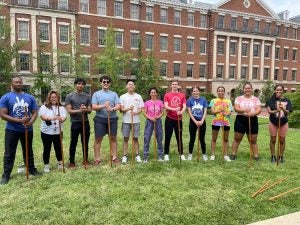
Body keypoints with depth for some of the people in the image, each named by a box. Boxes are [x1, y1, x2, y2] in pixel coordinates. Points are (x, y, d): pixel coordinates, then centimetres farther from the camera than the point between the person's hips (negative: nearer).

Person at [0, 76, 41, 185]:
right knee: (9, 153, 6)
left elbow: (35, 113, 3)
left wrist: (30, 122, -18)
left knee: (28, 151, 16)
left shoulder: (30, 97, 4)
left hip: (27, 129, 2)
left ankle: (32, 169, 29)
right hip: (12, 130, -2)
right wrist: (19, 120, -22)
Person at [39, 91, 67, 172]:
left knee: (58, 148, 11)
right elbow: (42, 117, -17)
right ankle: (46, 165, 19)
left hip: (58, 132, 2)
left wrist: (61, 119, -33)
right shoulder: (44, 107, -2)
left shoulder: (61, 108, 6)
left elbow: (64, 117, -8)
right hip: (46, 132, -2)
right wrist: (52, 118, -34)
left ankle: (60, 164, 26)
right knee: (47, 149, 7)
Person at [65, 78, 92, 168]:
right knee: (73, 143, 5)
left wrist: (85, 109, -19)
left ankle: (85, 159, 24)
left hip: (85, 122, 3)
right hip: (75, 122, -3)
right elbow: (69, 110, -7)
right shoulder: (70, 96, -1)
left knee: (85, 142, 11)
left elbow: (90, 110, 5)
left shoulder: (87, 96, 8)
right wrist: (79, 110, -23)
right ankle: (72, 162, 16)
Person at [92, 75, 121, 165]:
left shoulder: (114, 94, 10)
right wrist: (103, 106, -21)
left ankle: (115, 157, 18)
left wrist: (112, 109, -21)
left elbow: (118, 106, 0)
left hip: (112, 119, 2)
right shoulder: (96, 94, 4)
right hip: (100, 119, -2)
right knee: (98, 139, 2)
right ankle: (97, 158, 11)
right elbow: (94, 107, -6)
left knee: (113, 138, 9)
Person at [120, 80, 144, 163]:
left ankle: (137, 155, 16)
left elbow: (141, 109, 3)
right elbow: (121, 109, -2)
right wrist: (128, 109, -22)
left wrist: (136, 112, -19)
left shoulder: (138, 96, 5)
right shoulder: (123, 97, 3)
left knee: (135, 138, 8)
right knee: (126, 138, 4)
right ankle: (124, 156, 12)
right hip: (126, 121, -1)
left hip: (136, 120, 1)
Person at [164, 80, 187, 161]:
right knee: (167, 137, 4)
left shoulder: (182, 95, 6)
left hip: (178, 119, 1)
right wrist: (174, 109, -25)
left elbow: (184, 106, -3)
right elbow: (166, 106, -9)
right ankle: (166, 154, 13)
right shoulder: (167, 95, 2)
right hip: (169, 119, -1)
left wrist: (181, 112, -24)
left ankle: (181, 154, 18)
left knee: (179, 137, 9)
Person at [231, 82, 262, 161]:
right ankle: (233, 154, 18)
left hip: (252, 120, 1)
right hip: (240, 120, 0)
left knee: (253, 140, 8)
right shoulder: (239, 98, 4)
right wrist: (244, 110, -26)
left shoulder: (256, 99, 7)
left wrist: (253, 113, -24)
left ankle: (256, 156, 17)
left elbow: (259, 109, -4)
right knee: (237, 139, 8)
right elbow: (236, 108, -9)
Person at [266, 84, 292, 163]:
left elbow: (287, 112, -7)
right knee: (273, 140, 6)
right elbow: (269, 111, -9)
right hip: (273, 122, -1)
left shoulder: (286, 100, -2)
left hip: (284, 123, 1)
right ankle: (273, 156, 18)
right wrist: (275, 111, -28)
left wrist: (283, 109, -28)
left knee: (282, 140, 7)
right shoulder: (271, 100, -4)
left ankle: (281, 156, 21)